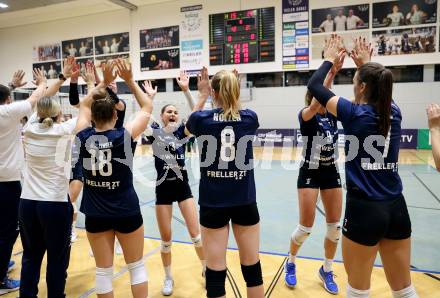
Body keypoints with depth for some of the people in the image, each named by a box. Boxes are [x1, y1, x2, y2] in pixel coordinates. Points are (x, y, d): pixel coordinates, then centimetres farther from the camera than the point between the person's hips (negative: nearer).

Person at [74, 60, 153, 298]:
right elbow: (147, 106, -2)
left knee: (103, 271, 14)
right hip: (127, 212, -2)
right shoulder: (125, 136, -15)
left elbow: (84, 105, 12)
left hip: (95, 215, 3)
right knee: (137, 267, 15)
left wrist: (104, 82, 13)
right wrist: (130, 81, 1)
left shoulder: (83, 136, -8)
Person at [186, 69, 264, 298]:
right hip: (245, 202, 2)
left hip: (213, 203, -1)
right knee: (252, 267, 16)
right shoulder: (250, 118, -3)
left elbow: (189, 127, 18)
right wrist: (234, 87, 25)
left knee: (215, 270, 8)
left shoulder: (201, 119, -6)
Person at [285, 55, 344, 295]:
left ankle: (326, 270, 27)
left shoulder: (333, 114, 4)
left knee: (334, 225, 8)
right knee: (306, 227, -2)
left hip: (331, 172, 5)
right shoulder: (305, 115, -10)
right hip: (309, 173, -5)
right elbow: (314, 106, -33)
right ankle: (291, 264, 25)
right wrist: (330, 72, -37)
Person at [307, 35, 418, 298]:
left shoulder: (354, 113, -11)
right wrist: (366, 64, 34)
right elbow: (382, 89, 28)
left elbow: (314, 85, 0)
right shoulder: (395, 112, 3)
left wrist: (330, 60, 14)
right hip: (396, 208, 6)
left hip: (364, 209, -5)